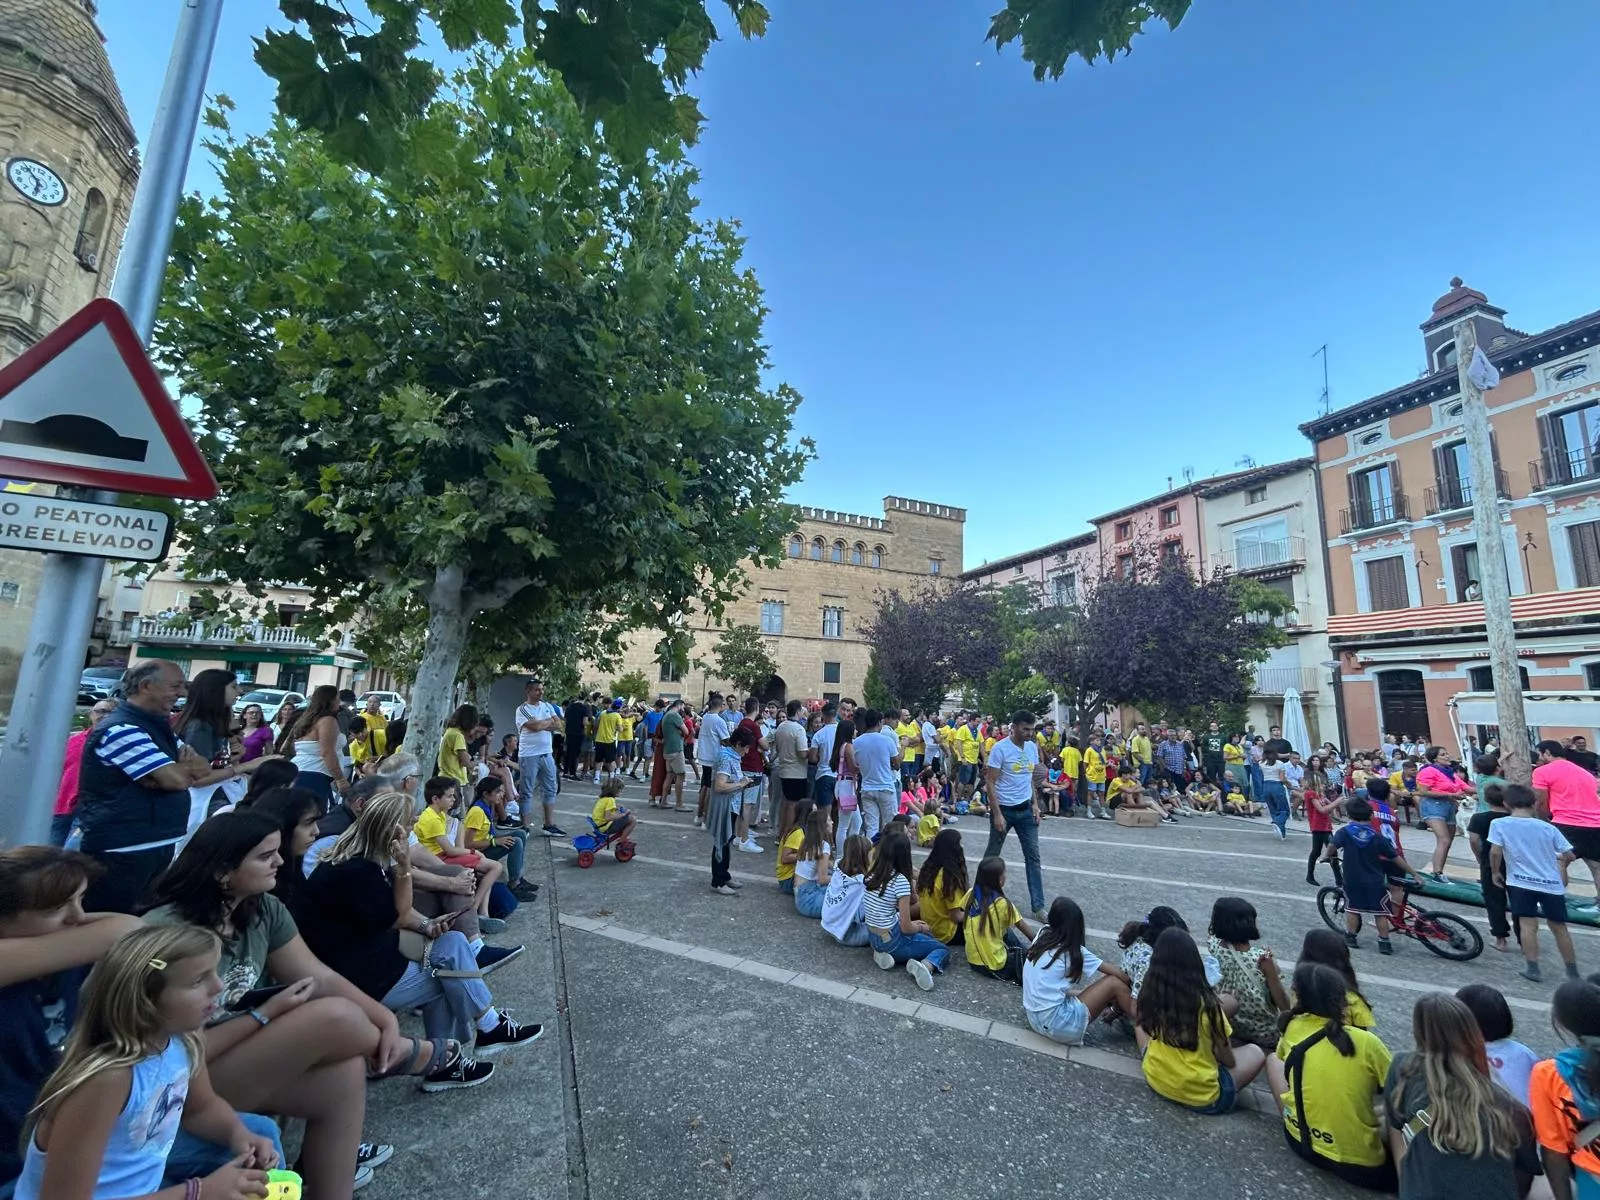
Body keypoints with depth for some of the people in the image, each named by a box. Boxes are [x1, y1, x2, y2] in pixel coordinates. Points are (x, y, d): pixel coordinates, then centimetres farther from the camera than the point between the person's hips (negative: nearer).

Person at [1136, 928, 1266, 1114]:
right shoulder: (1206, 1003, -23)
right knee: (1256, 1053, 17)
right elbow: (1227, 1059, -8)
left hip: (1156, 1081, 1)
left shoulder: (1150, 994, -14)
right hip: (1202, 1097, -1)